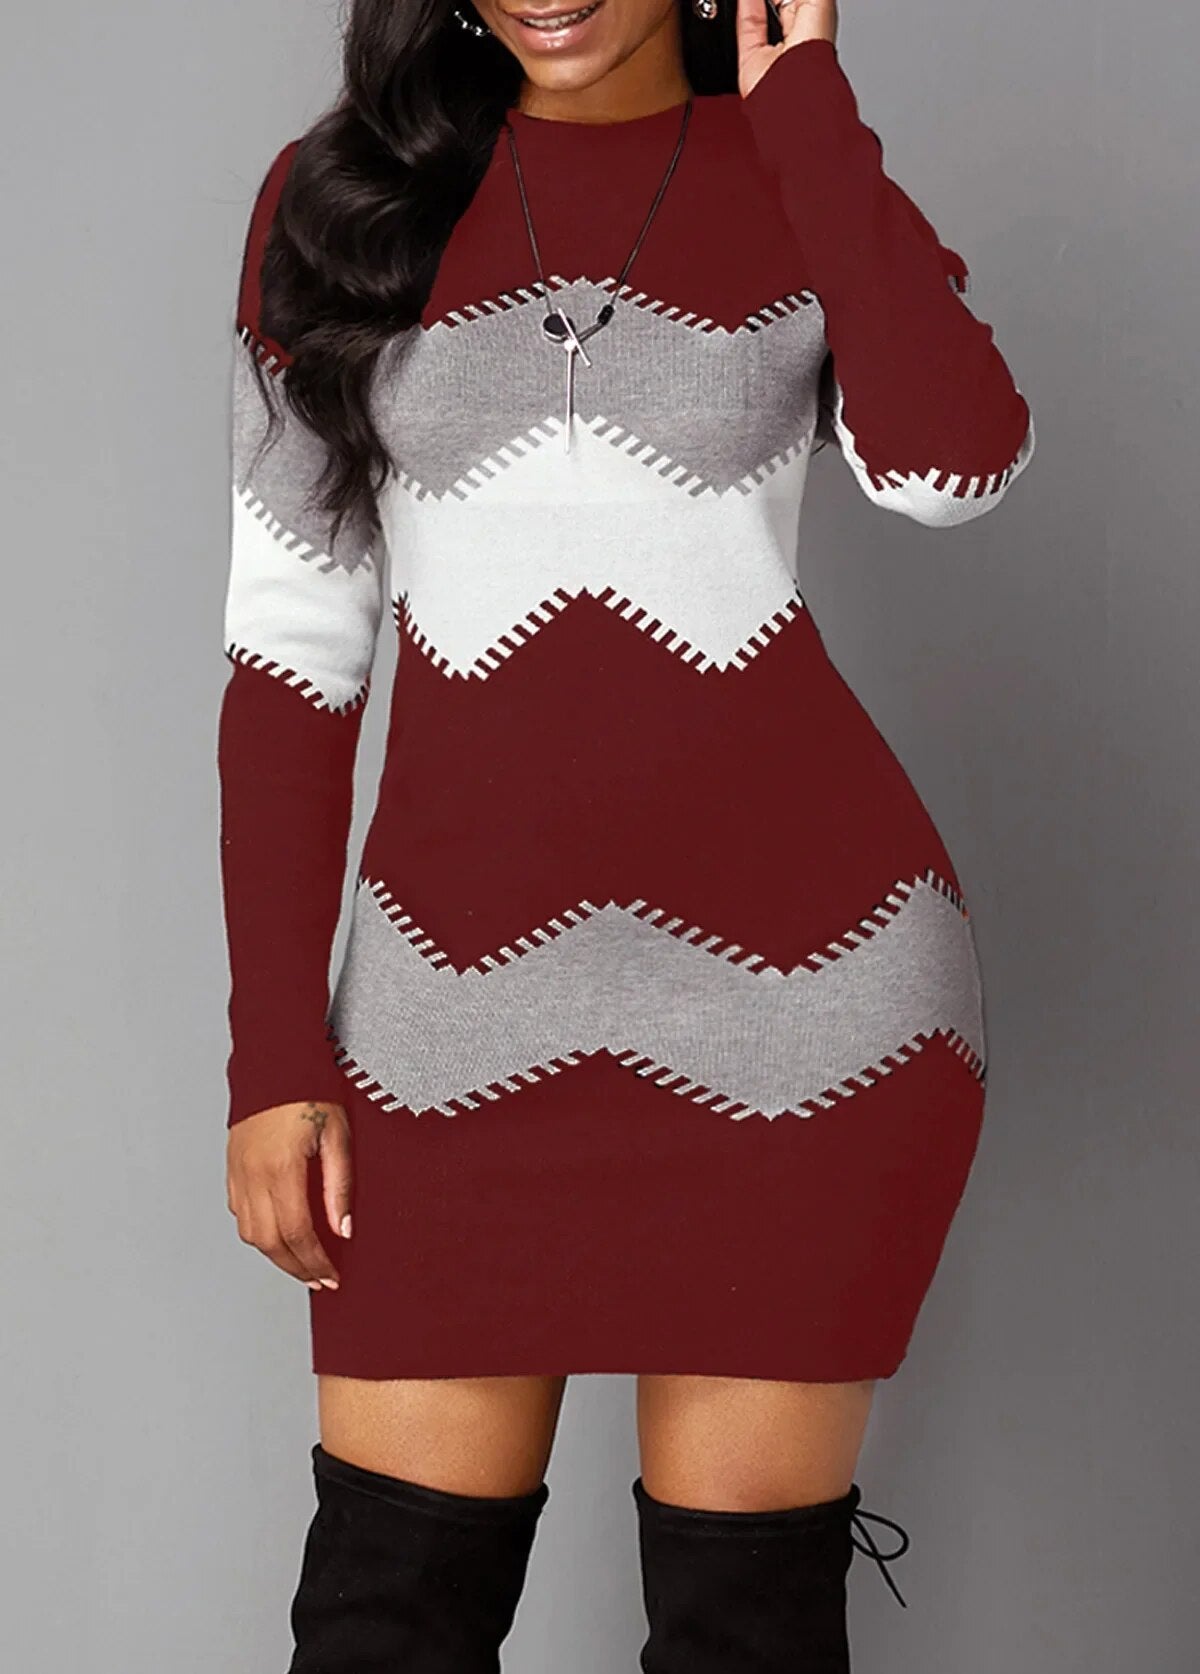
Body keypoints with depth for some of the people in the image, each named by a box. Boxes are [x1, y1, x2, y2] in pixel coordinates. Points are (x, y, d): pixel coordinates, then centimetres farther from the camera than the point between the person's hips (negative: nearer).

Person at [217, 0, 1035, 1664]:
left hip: (796, 953, -1)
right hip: (464, 984, 1)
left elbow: (954, 463, -18)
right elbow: (293, 645, 5)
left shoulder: (810, 179, 5)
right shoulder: (336, 196, 6)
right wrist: (276, 1051, -1)